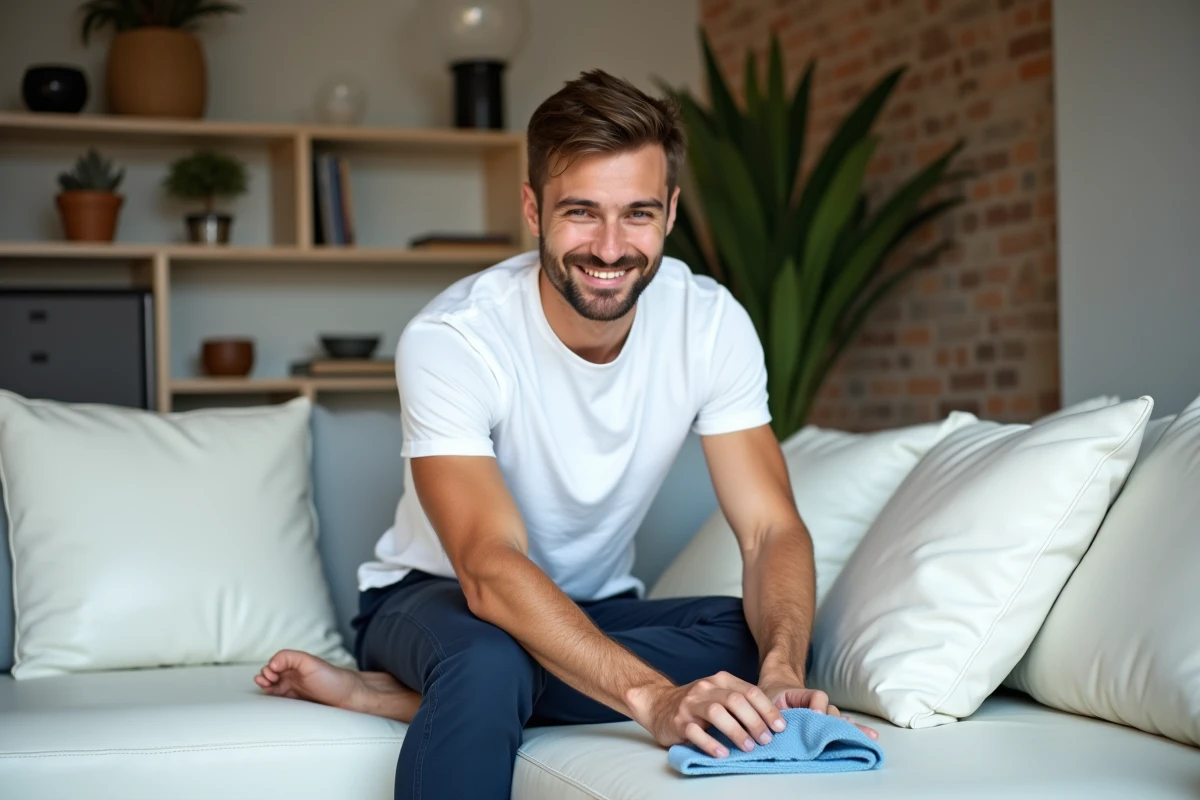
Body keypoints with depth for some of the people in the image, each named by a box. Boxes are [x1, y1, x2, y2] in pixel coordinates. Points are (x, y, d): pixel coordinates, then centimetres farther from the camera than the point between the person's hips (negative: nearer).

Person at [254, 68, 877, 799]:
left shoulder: (712, 325, -14)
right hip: (437, 596, -6)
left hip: (596, 609, 6)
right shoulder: (450, 341, -26)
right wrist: (652, 697, -49)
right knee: (489, 662, -41)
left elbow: (773, 529, -17)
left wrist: (782, 671, -39)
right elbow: (492, 568, -35)